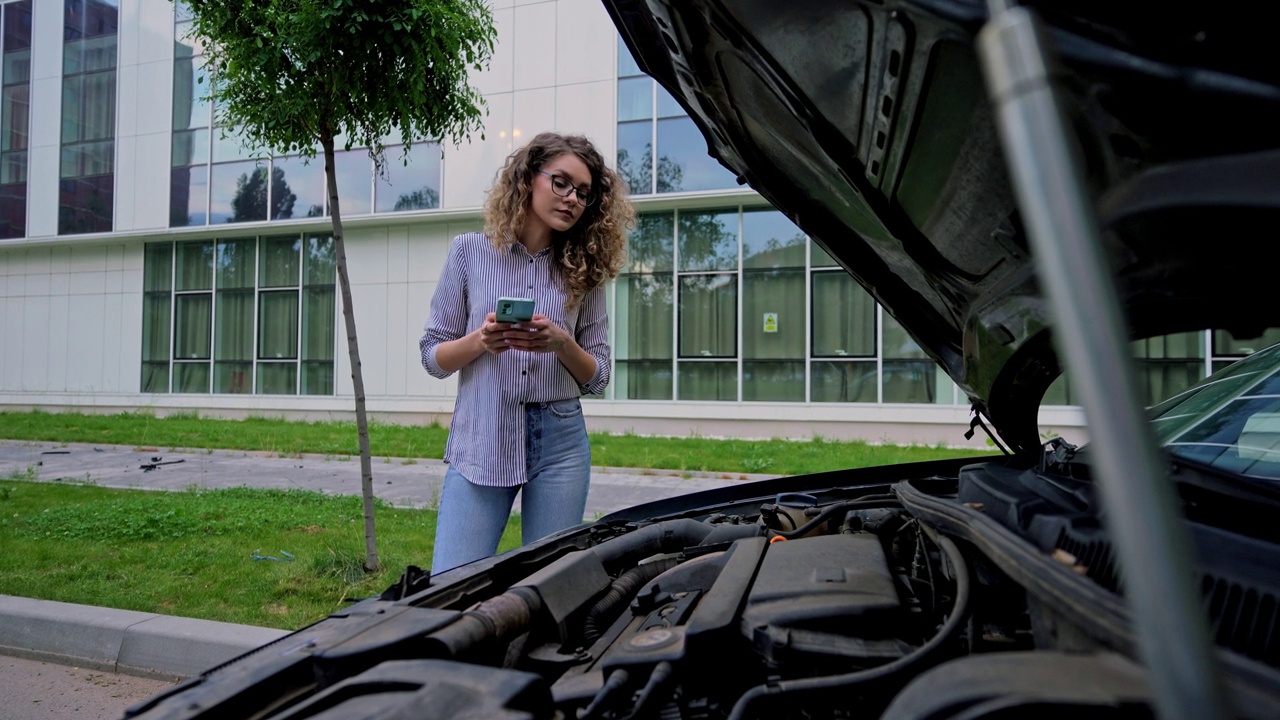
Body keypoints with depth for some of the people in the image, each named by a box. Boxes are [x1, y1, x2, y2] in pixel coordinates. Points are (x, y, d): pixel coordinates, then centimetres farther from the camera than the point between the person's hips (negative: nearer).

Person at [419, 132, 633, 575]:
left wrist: (562, 344, -12)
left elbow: (597, 378, 7)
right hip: (479, 442, -1)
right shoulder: (470, 251, 3)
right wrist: (479, 342, -15)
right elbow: (432, 355, 4)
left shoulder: (583, 271, 7)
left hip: (559, 444, 2)